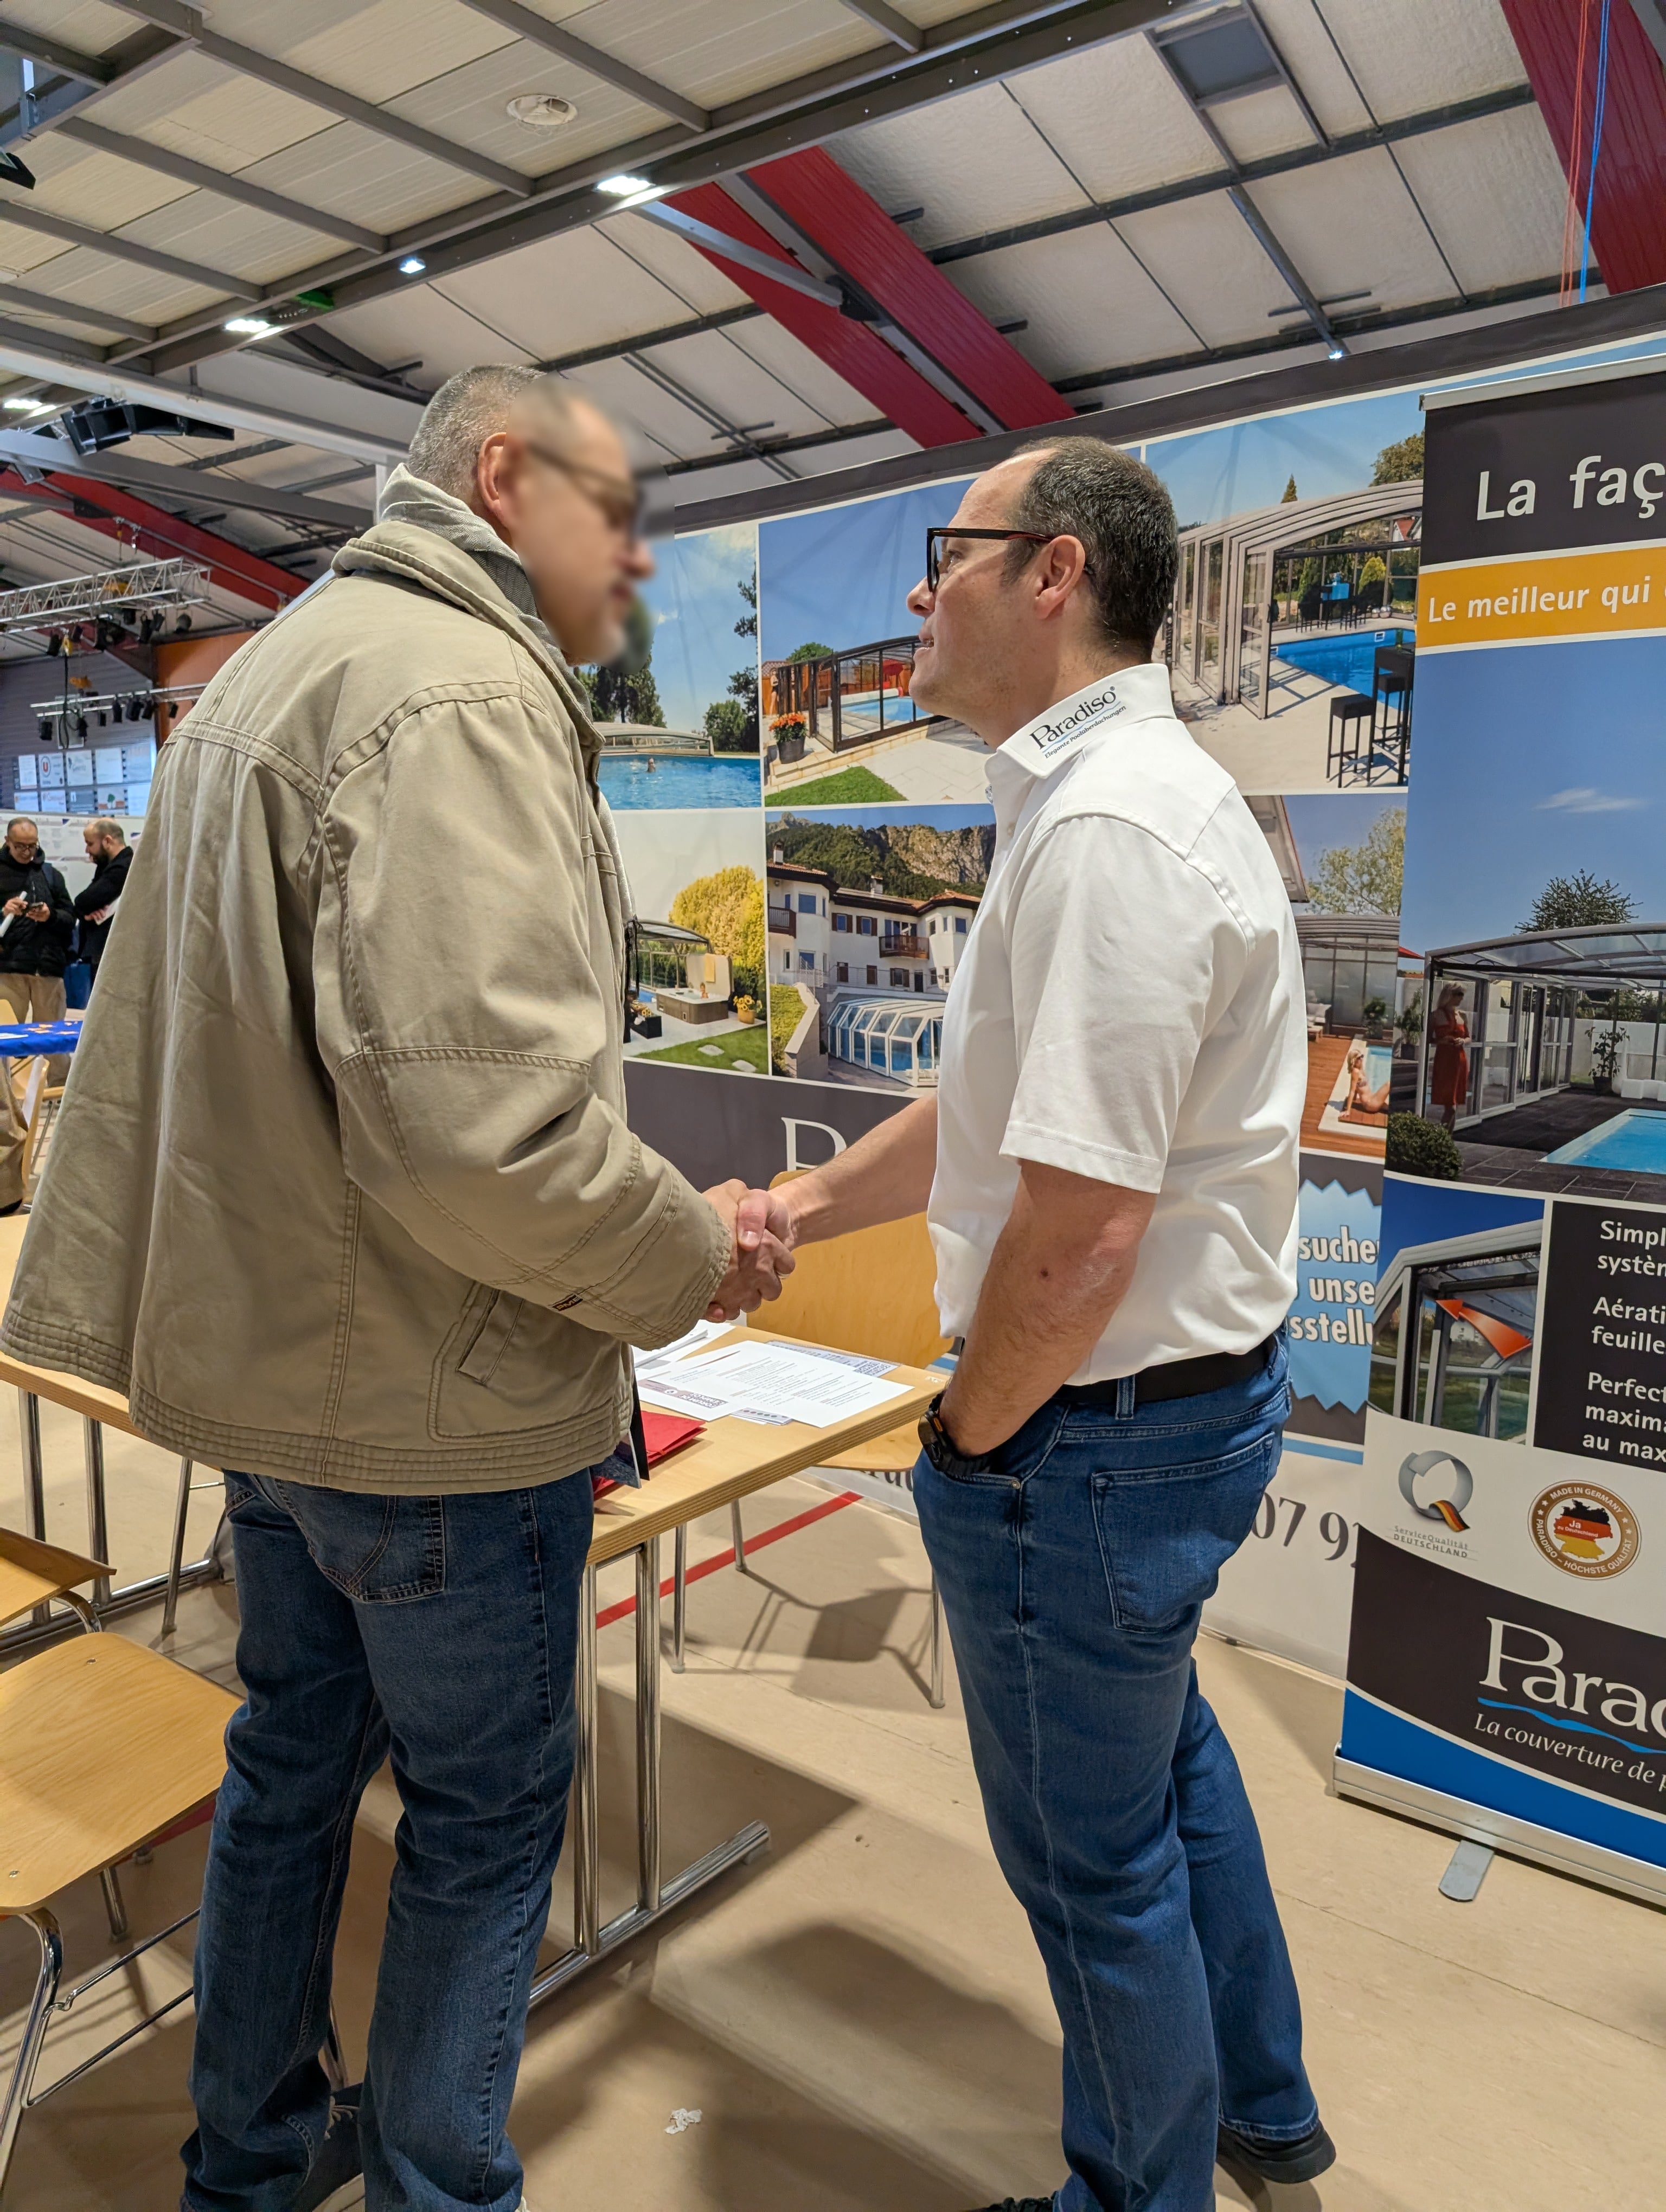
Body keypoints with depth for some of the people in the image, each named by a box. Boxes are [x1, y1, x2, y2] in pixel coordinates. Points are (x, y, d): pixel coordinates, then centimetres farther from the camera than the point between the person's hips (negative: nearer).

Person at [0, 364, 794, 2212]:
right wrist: (692, 1257, -16)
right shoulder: (460, 692, -20)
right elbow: (479, 1124, -31)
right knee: (484, 1803, 11)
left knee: (295, 1749, 24)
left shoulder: (269, 669, 13)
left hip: (268, 1351, 10)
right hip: (435, 1398, -10)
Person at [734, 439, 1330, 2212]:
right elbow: (999, 1106, 15)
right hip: (1200, 1390, 11)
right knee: (1163, 1752, 30)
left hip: (1097, 1427, -11)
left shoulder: (1108, 827, -25)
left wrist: (969, 1435, -13)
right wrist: (799, 1208, 12)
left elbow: (1082, 1222, -29)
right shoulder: (1115, 795, 9)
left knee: (1095, 1860, 13)